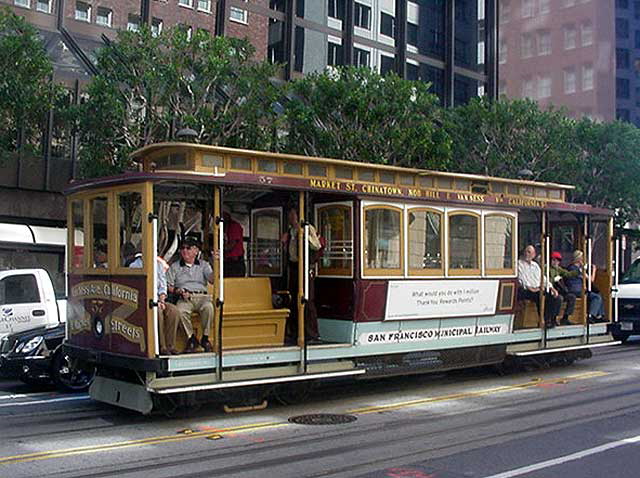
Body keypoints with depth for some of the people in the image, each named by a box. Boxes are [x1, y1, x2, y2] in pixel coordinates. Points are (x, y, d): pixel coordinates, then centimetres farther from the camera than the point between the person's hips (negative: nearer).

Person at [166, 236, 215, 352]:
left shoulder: (203, 265, 17)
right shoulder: (174, 267, 18)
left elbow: (212, 279, 0)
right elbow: (168, 285, 13)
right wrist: (179, 291, -6)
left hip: (202, 296, 0)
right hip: (184, 298, 0)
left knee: (208, 307, -35)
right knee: (181, 310, -35)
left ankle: (205, 338, -18)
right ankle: (191, 338, -15)